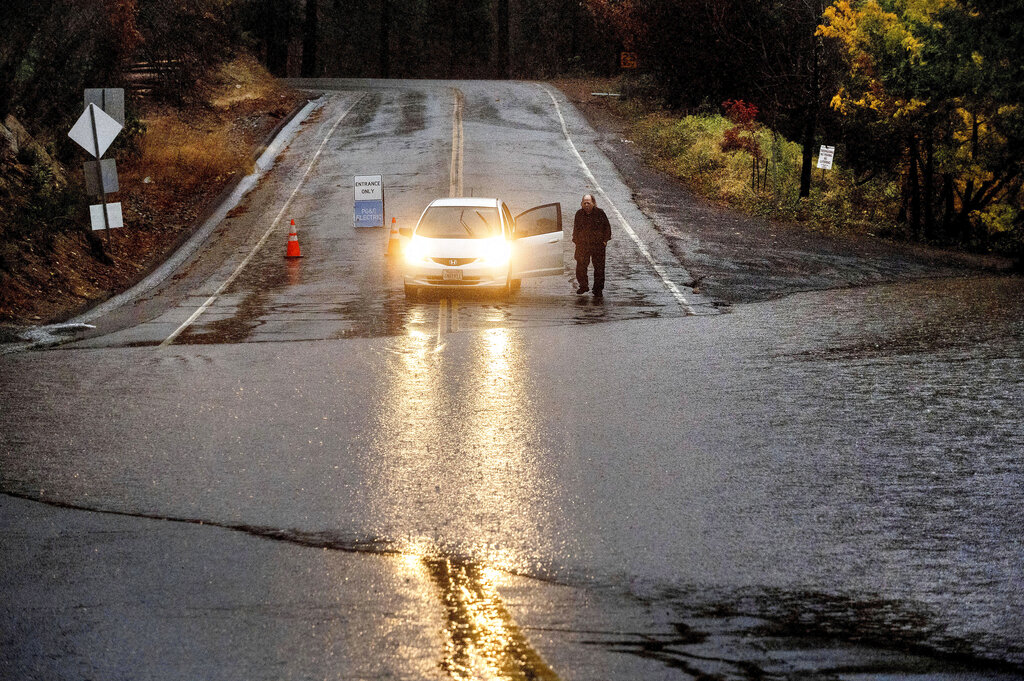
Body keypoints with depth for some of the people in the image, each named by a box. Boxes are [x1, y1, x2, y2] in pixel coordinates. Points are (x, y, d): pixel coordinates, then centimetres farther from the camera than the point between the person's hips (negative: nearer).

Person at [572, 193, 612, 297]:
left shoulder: (599, 213, -5)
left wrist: (605, 239, 0)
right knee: (580, 266, 3)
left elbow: (607, 226, 4)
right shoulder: (579, 214, 3)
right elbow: (576, 228, 14)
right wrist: (576, 240, 9)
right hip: (582, 244, 2)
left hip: (598, 244, -2)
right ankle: (583, 286, 23)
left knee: (599, 268, 0)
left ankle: (598, 290, 9)